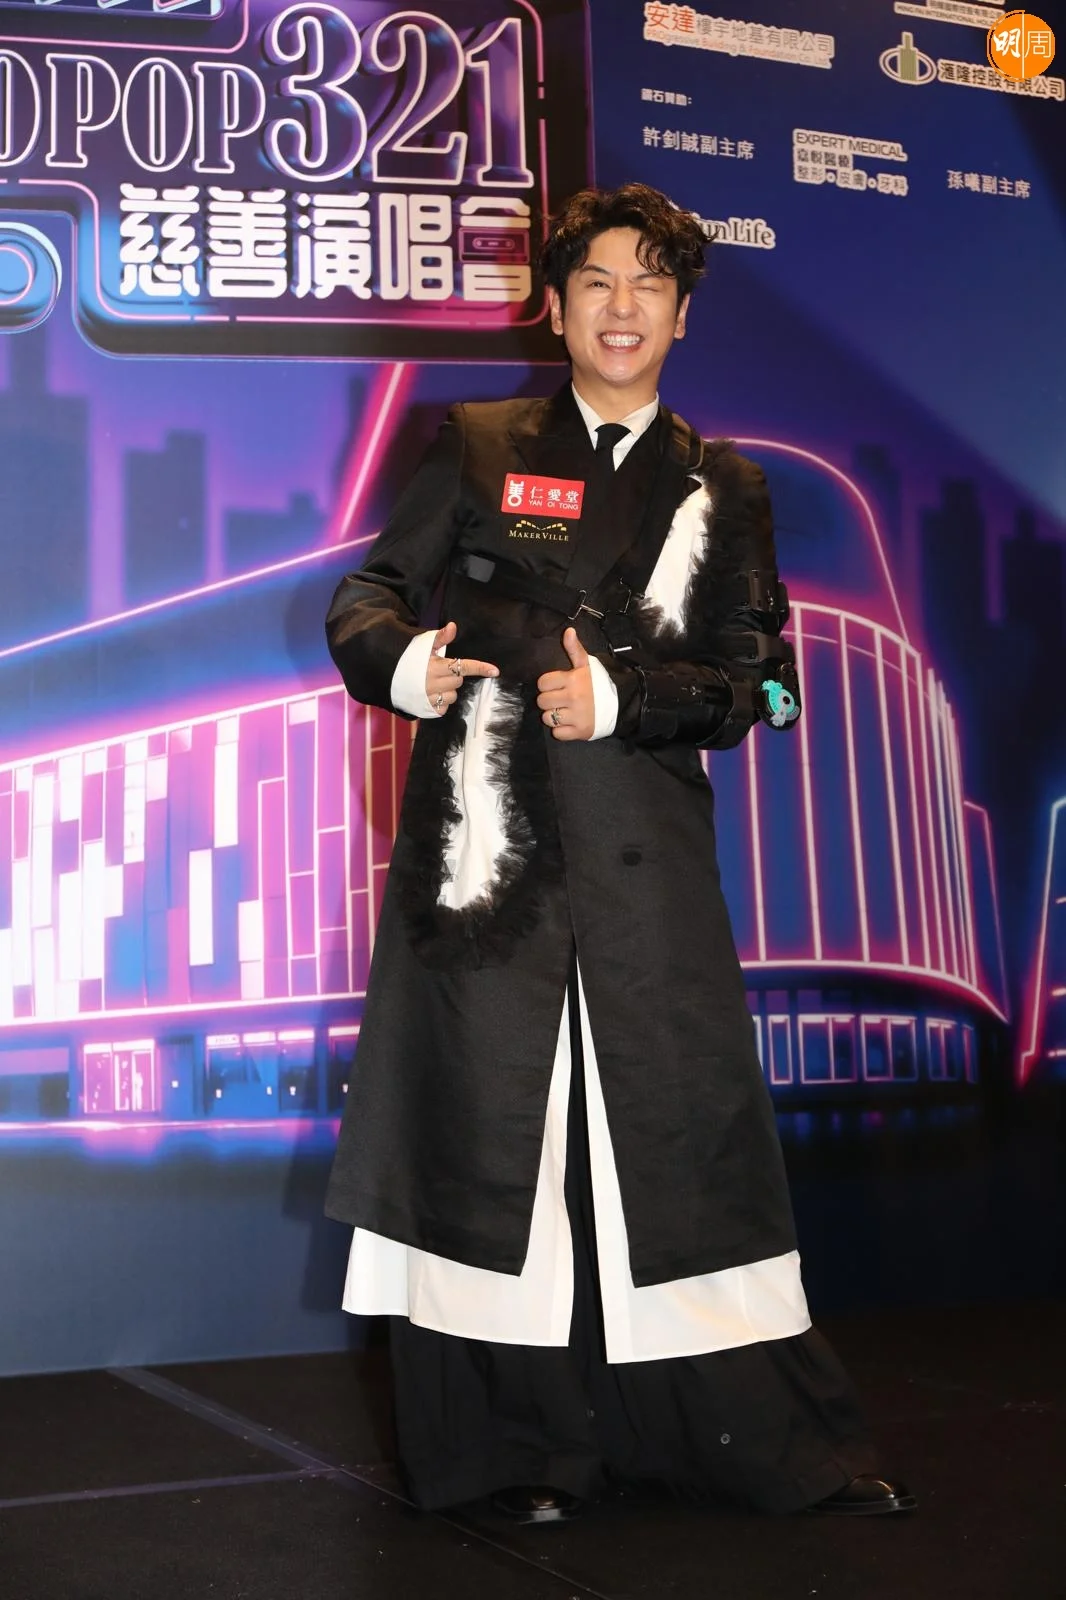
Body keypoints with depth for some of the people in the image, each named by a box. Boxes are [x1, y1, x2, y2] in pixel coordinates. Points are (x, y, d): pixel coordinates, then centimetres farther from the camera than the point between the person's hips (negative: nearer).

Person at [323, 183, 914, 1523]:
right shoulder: (476, 447, 11)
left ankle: (783, 1445, 14)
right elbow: (370, 596, 8)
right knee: (488, 1134, 2)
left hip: (645, 857, 1)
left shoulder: (722, 489, 15)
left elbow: (751, 680, 7)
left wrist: (621, 697, -9)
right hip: (485, 840, -1)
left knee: (687, 1133, 2)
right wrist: (404, 663, -14)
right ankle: (514, 1452, 15)